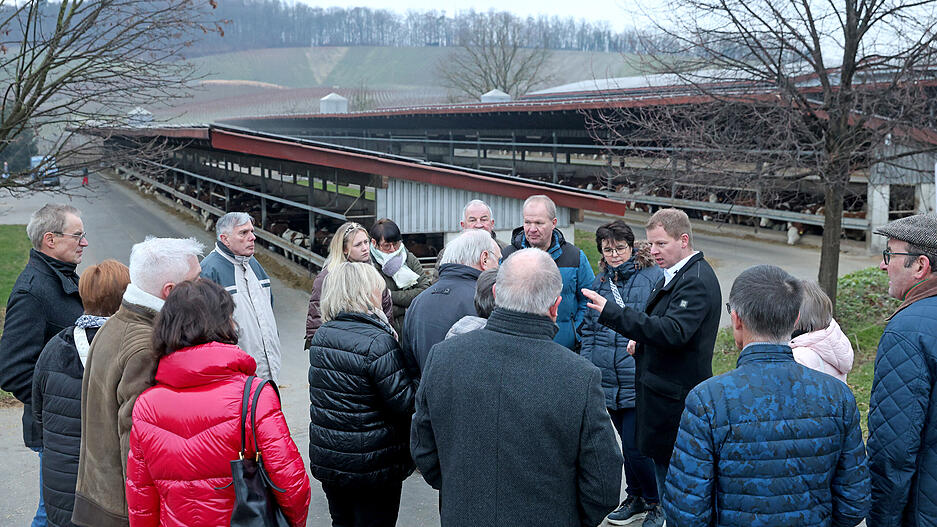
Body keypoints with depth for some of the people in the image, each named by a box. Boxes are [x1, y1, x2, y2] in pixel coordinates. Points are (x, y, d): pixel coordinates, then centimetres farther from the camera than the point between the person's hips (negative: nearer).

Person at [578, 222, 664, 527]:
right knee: (627, 442, 18)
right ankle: (635, 498, 35)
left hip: (639, 380, -6)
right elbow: (588, 330, 16)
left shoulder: (652, 277, -6)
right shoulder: (599, 282, 11)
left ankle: (655, 502, 17)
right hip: (609, 381, 6)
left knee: (634, 447, -6)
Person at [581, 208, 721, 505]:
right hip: (664, 391, 10)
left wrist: (611, 313, -33)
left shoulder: (696, 281, -18)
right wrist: (643, 338, 8)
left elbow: (674, 332, -30)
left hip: (674, 398, -10)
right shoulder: (677, 275, 14)